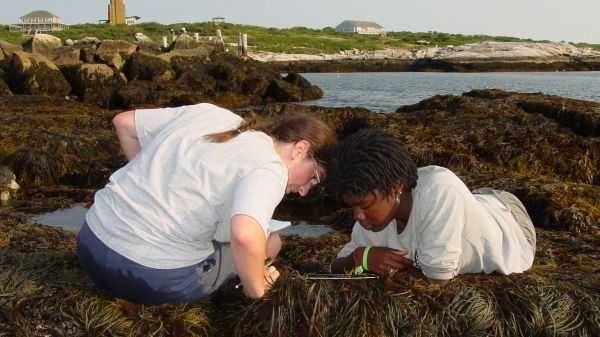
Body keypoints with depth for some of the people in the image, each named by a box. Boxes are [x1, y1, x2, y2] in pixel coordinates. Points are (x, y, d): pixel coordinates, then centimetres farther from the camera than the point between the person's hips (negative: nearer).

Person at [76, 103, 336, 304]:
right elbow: (245, 236, -35)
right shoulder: (269, 169, -15)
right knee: (271, 242, 14)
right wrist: (255, 287, -16)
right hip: (154, 278, -7)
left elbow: (124, 122, 14)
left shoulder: (207, 113, 6)